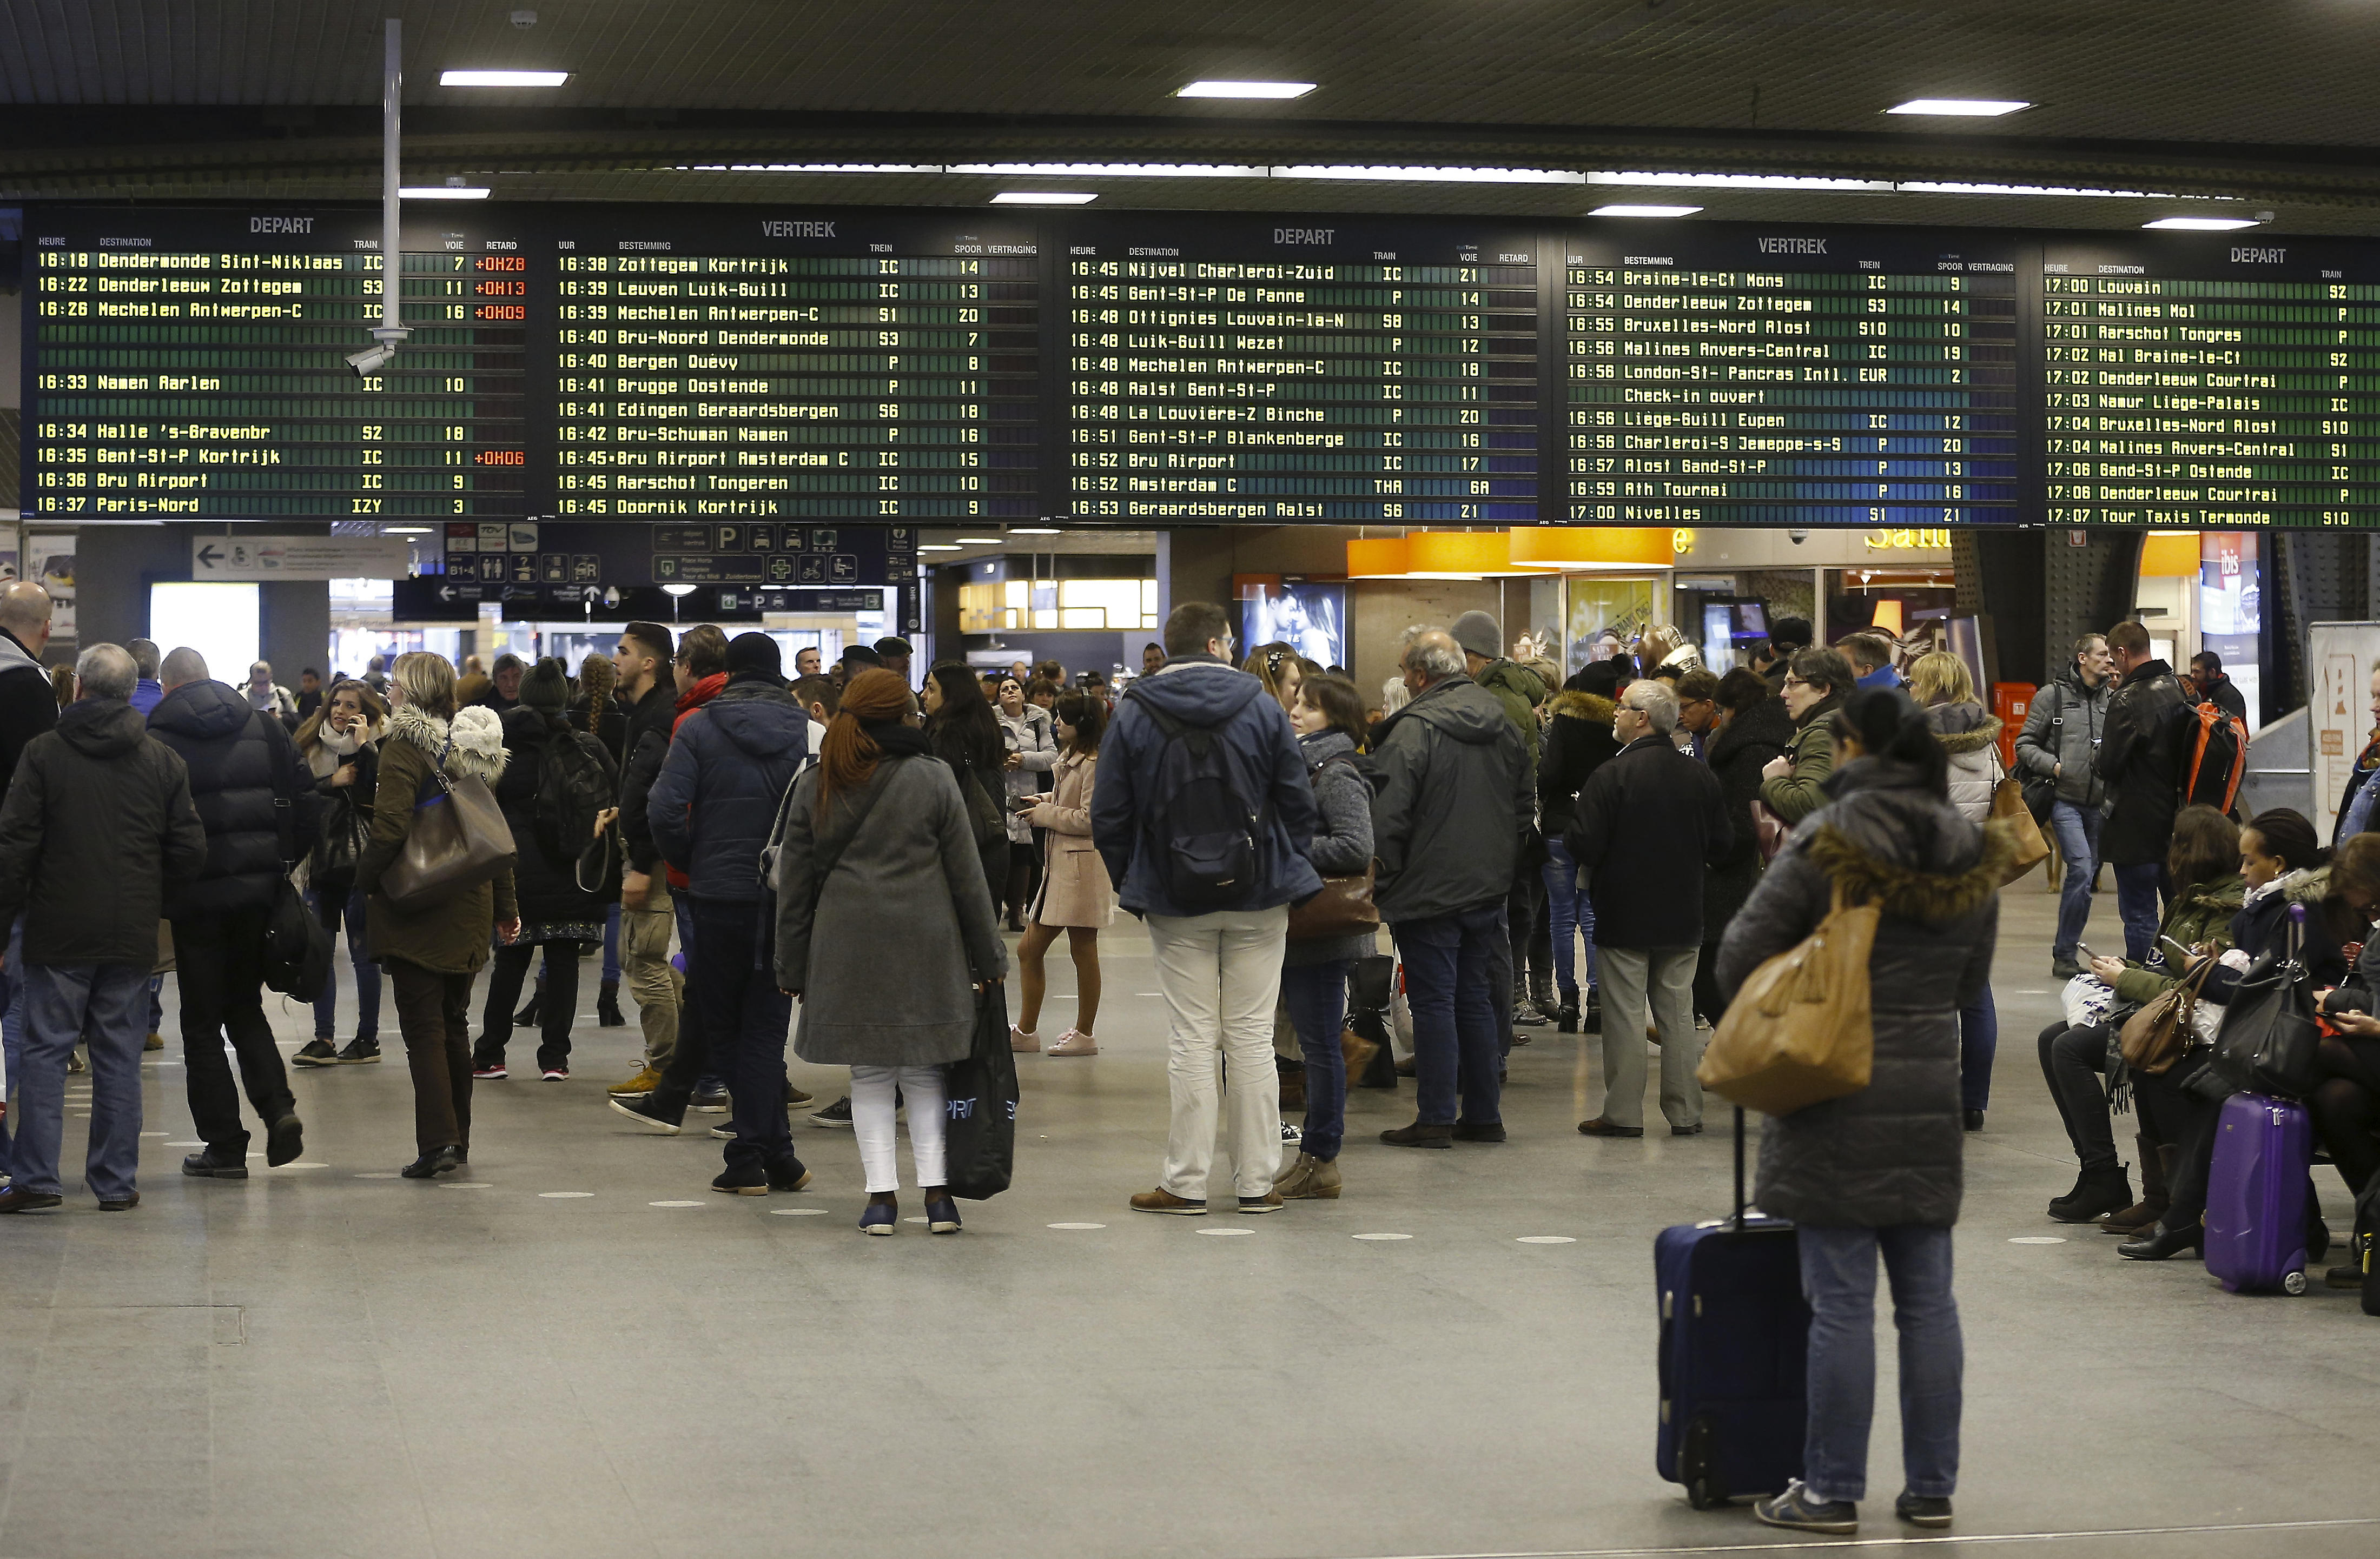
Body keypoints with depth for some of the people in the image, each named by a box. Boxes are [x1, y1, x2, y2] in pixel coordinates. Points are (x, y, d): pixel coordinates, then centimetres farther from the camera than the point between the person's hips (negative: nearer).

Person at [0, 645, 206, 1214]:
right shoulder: (163, 762, 3)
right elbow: (190, 852, 6)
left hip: (59, 932, -2)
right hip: (132, 933, 2)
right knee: (119, 1057, 6)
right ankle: (116, 1182, 8)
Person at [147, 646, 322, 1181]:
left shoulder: (158, 739, -7)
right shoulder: (265, 726, 6)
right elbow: (307, 804, 4)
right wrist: (282, 864, 13)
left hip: (196, 897, -4)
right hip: (260, 891, 4)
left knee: (202, 1023, 5)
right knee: (245, 1007, 18)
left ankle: (225, 1146, 4)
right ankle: (278, 1107, -2)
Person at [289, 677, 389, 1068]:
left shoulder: (377, 748, -2)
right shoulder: (310, 747, 9)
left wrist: (364, 746, -18)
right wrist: (332, 783, -9)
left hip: (360, 864, -4)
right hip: (320, 863, 4)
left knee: (363, 953, 2)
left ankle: (368, 1039, 10)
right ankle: (324, 1039, 9)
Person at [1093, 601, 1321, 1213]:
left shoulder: (1131, 715, 0)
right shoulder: (1263, 709, -1)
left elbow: (1109, 817, 0)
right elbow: (1298, 802, 0)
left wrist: (1132, 885, 11)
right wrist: (1286, 872, 12)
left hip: (1175, 900, 0)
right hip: (1259, 898, 0)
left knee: (1191, 1040, 3)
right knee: (1252, 1037, 5)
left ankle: (1186, 1182, 4)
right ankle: (1256, 1181, 8)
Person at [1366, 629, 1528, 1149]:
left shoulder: (1414, 729, -16)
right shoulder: (1502, 722, 8)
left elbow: (1389, 814, -17)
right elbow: (1525, 804, 17)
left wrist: (1382, 880, -6)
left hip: (1430, 889, -7)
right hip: (1489, 887, 7)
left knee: (1433, 1003, -2)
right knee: (1477, 1000, 14)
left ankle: (1436, 1119, 1)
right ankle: (1483, 1115, 17)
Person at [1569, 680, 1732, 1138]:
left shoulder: (1612, 775, -16)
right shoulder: (1700, 775, 0)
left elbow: (1584, 847, -18)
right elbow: (1723, 844, 6)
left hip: (1623, 914, -5)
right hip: (1683, 916, 5)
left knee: (1625, 1014, 2)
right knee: (1678, 1014, 11)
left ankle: (1623, 1112, 4)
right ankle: (1685, 1112, 14)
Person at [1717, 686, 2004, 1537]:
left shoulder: (1825, 843, -12)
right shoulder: (1973, 857, 7)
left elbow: (1742, 955, -8)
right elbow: (1969, 979, 14)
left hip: (1836, 1099, -5)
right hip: (1930, 1100, 5)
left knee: (1841, 1301, -1)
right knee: (1928, 1299, 11)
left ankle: (1832, 1491, 4)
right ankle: (1931, 1489, 16)